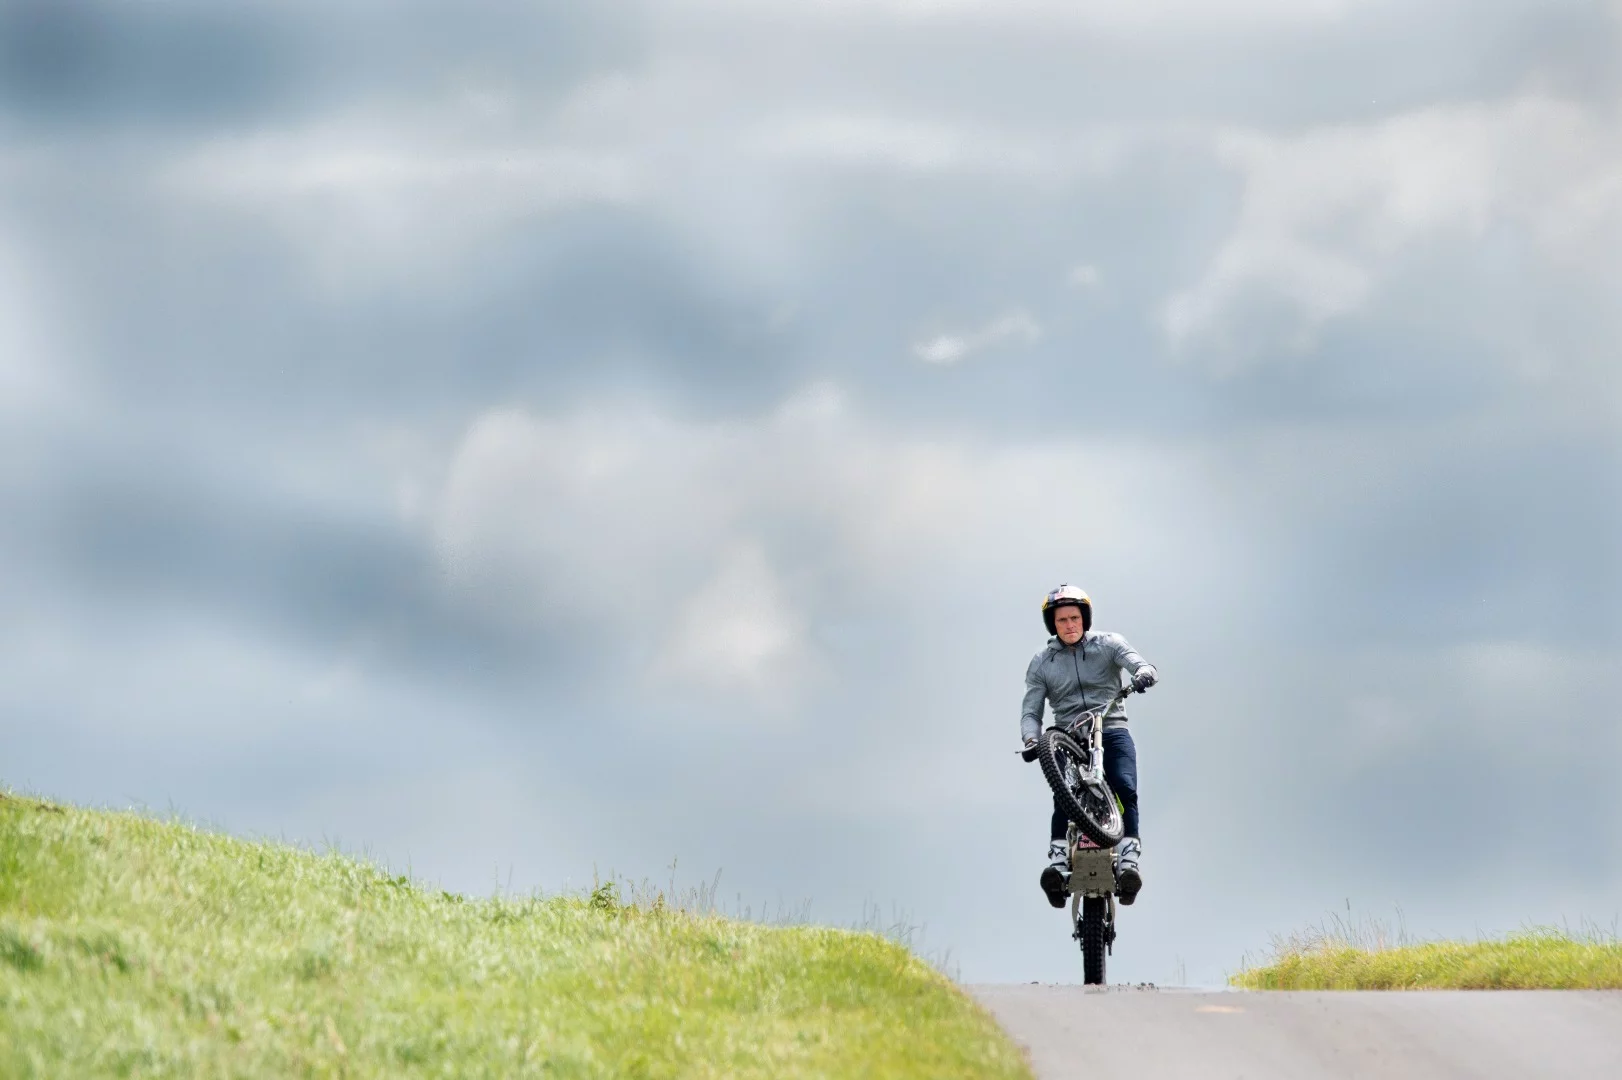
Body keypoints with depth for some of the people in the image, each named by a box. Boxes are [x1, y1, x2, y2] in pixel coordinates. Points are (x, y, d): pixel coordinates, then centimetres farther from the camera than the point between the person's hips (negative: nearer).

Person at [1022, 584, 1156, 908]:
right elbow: (1031, 709, 7)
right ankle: (1058, 860, -34)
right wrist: (1031, 739, -15)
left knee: (1124, 787, -25)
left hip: (1112, 731, 0)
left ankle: (1128, 858, -32)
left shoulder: (1107, 644, 9)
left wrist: (1143, 672, -34)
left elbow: (1134, 660, -9)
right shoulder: (1041, 663, 12)